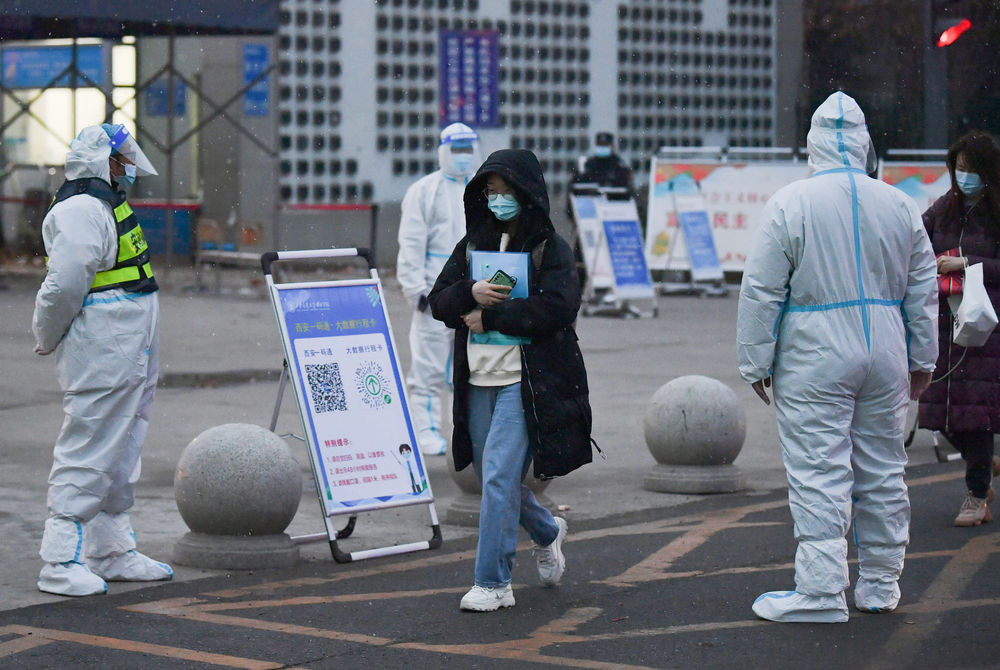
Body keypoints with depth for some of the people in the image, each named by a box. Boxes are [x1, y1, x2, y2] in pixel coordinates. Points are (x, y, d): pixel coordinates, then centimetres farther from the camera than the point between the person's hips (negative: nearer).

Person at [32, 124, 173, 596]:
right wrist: (47, 341, -9)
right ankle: (61, 563, -5)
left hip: (129, 358, 11)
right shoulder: (81, 212, -17)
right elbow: (63, 287, -22)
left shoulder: (105, 205, 18)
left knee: (120, 455, 17)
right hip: (100, 357, -11)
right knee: (87, 454, -8)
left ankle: (113, 551, 27)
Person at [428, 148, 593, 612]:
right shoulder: (473, 243, 12)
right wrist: (470, 293, -14)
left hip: (525, 382, -6)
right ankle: (547, 533, 43)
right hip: (478, 381, 6)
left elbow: (558, 307, -18)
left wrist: (490, 317, -14)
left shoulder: (549, 247, -4)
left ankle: (493, 583, -5)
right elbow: (438, 301, 8)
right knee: (493, 478, 15)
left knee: (499, 476, -13)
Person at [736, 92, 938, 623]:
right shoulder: (900, 205, 4)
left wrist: (756, 361, 0)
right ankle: (880, 584, 22)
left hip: (814, 360, -5)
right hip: (885, 358, 5)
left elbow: (761, 291, -8)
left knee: (818, 474, -3)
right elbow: (923, 290, 11)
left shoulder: (789, 205, -9)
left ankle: (821, 590, -3)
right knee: (882, 470, 13)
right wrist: (922, 360, 20)